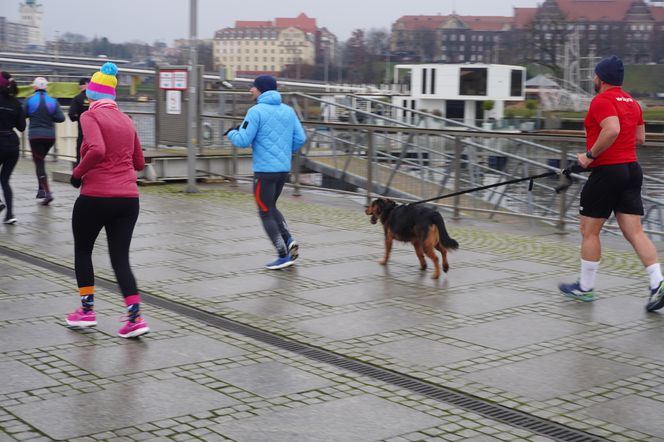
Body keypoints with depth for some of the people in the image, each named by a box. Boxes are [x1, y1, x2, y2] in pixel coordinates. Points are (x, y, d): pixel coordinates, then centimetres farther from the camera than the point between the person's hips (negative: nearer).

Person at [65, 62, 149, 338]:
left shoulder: (90, 116, -7)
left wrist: (77, 173, -10)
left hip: (96, 196, -5)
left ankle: (86, 311, 20)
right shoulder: (126, 120, 12)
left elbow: (97, 150, -24)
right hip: (128, 198, 5)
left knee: (82, 251, 17)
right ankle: (135, 317, -6)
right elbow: (139, 163, 16)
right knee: (120, 258, 8)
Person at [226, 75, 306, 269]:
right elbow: (300, 139, 7)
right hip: (284, 168, 7)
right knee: (271, 208, 23)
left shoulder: (256, 111, -10)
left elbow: (243, 140, -13)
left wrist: (231, 133, 8)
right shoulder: (288, 110, 8)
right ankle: (289, 241, 5)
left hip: (264, 170, -7)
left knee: (266, 213, 5)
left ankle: (284, 256, 3)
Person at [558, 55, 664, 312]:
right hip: (632, 170, 8)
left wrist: (591, 155, -20)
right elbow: (640, 138, 20)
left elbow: (612, 130, -28)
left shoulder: (601, 100, -11)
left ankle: (585, 288, 14)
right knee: (635, 232, 3)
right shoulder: (632, 102, 15)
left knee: (590, 231, 5)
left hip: (606, 172, -8)